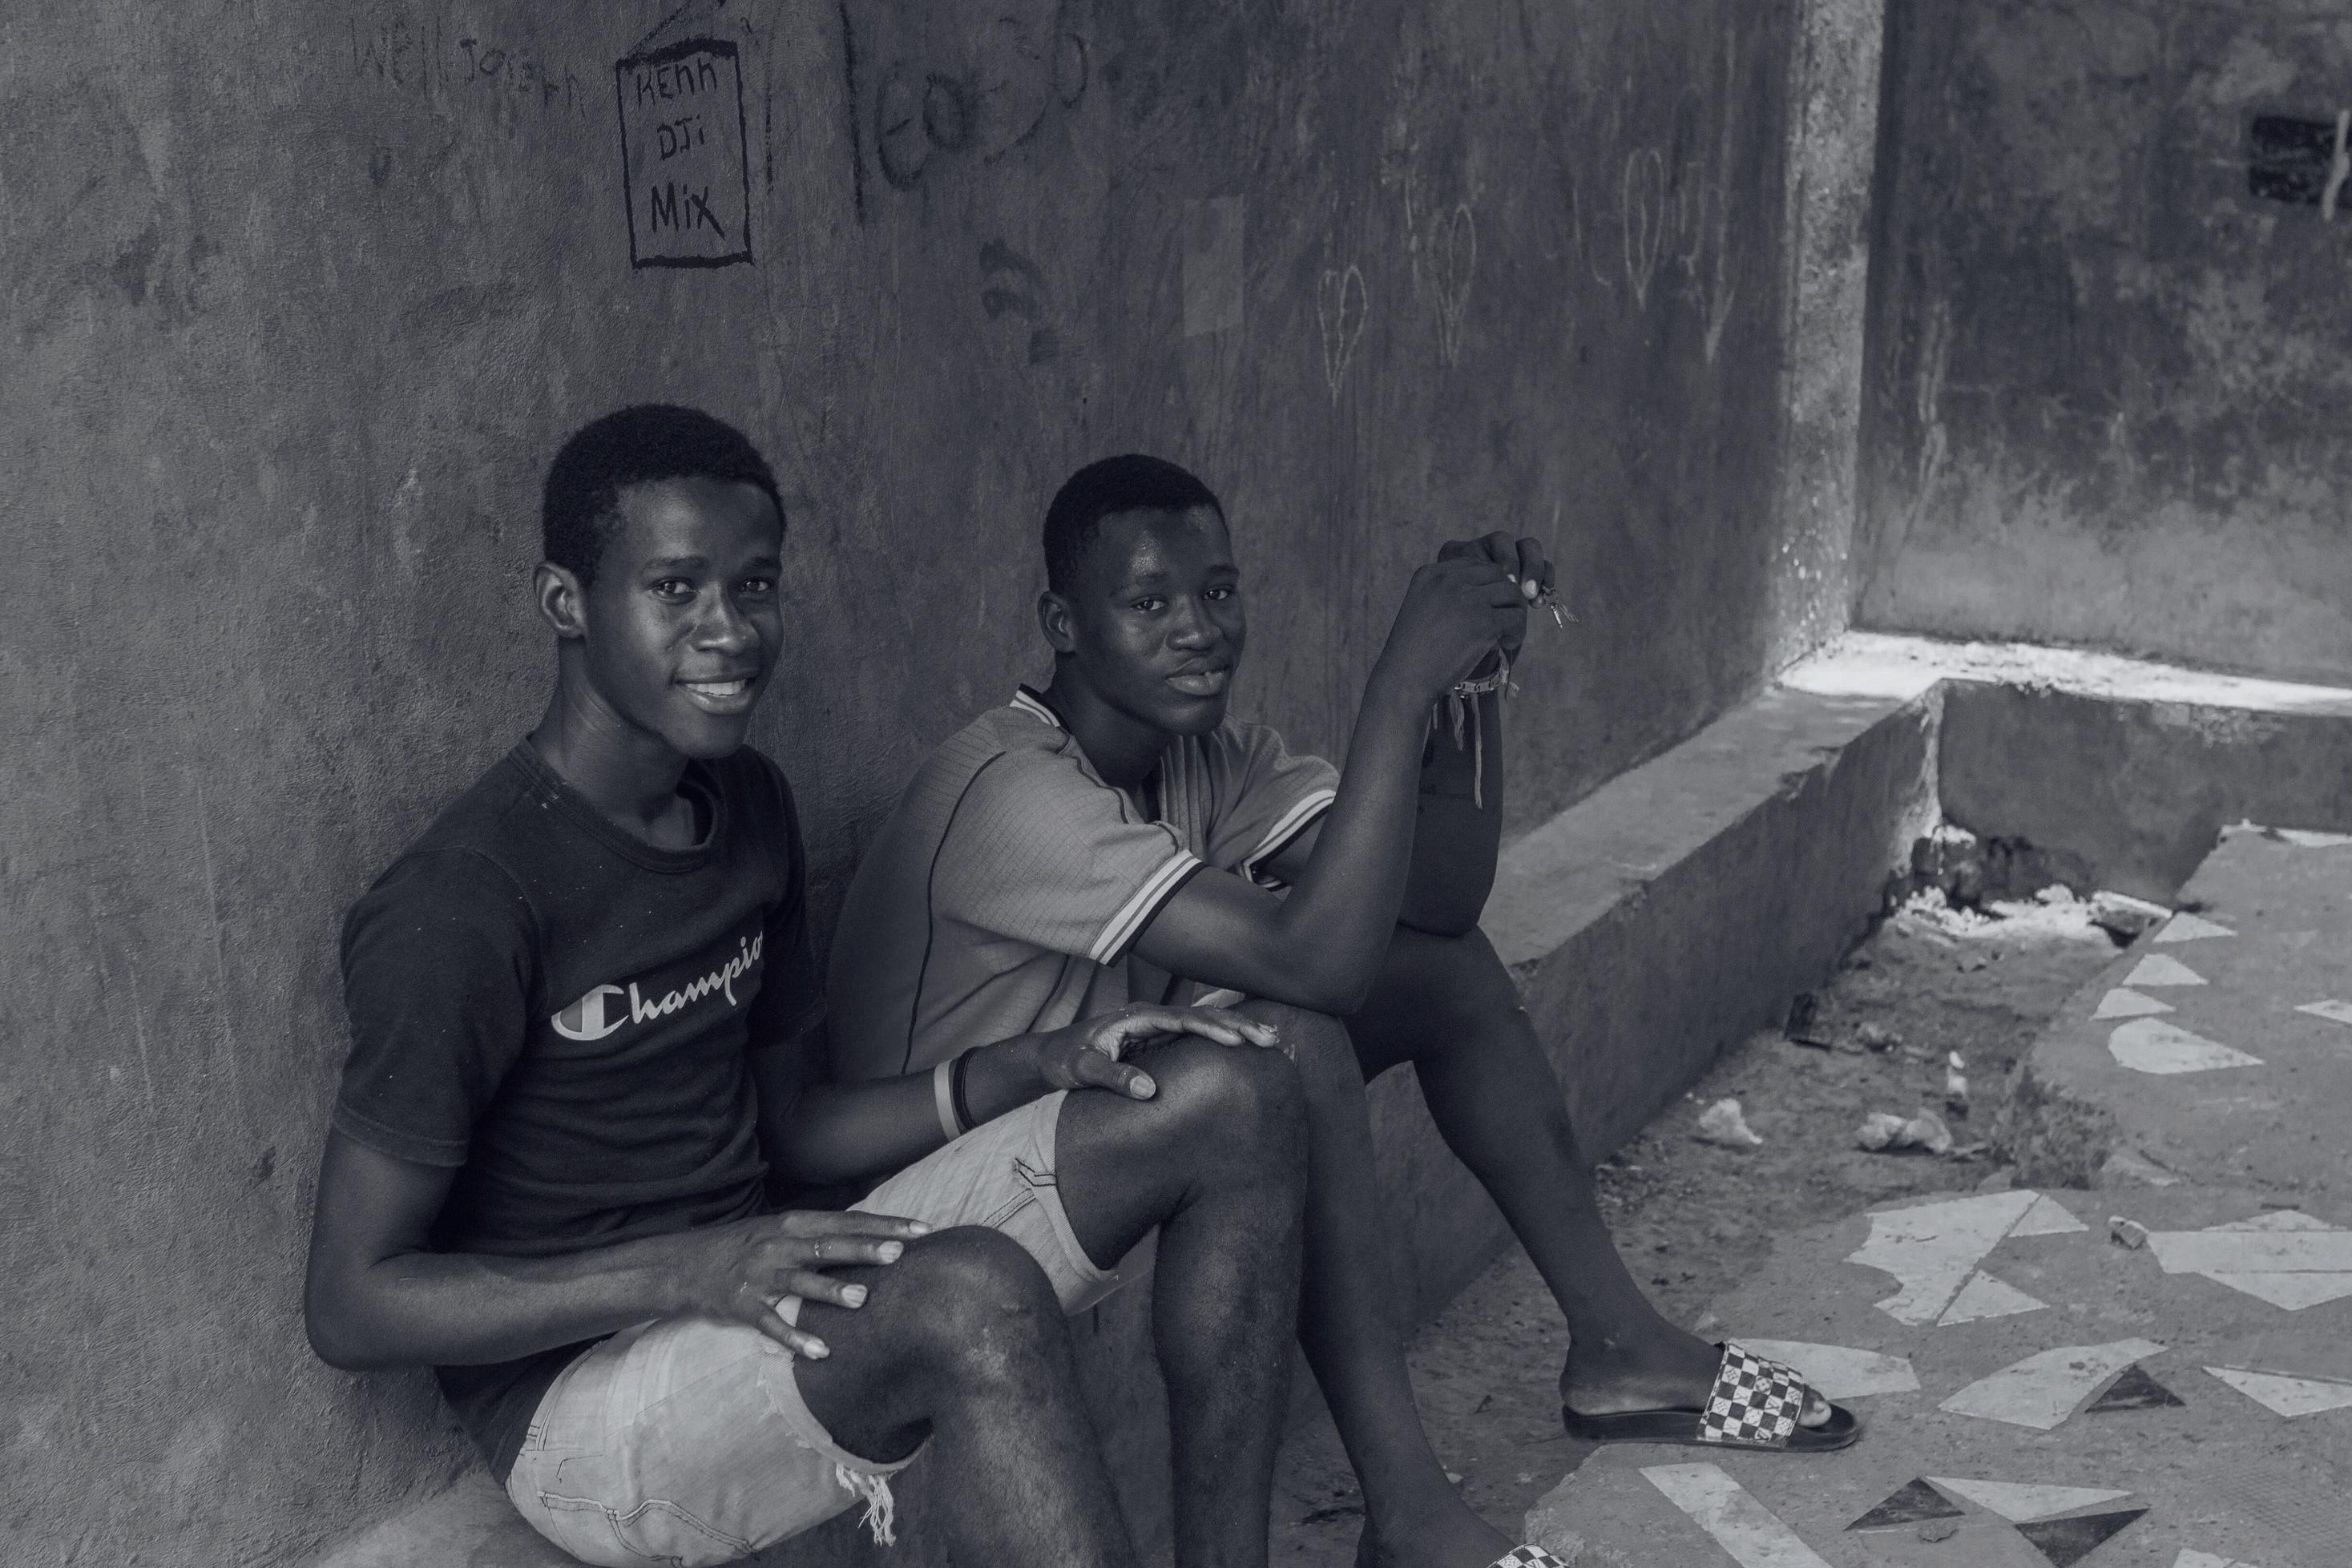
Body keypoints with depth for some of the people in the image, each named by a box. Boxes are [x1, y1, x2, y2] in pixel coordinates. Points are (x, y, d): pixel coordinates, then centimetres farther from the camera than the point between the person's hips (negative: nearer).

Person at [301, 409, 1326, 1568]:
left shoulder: (750, 806, 6)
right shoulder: (463, 906, -19)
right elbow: (350, 1304, -16)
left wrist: (1032, 1068, -3)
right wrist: (690, 1271, -27)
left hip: (770, 1307, 8)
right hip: (577, 1400, -8)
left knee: (1231, 1098, -5)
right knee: (975, 1290, -39)